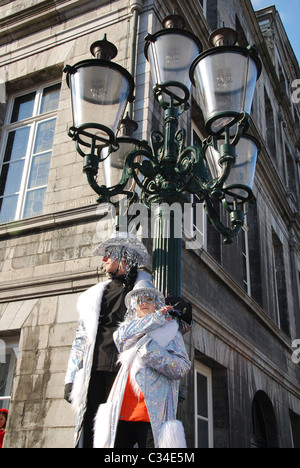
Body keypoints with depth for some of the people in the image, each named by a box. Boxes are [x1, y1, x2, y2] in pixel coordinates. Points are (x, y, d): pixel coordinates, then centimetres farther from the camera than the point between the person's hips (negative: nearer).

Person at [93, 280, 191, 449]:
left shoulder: (170, 330, 14)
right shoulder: (128, 327, 24)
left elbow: (183, 368, 1)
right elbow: (120, 337, -2)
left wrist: (151, 352, -11)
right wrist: (156, 318, -1)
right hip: (123, 410, 2)